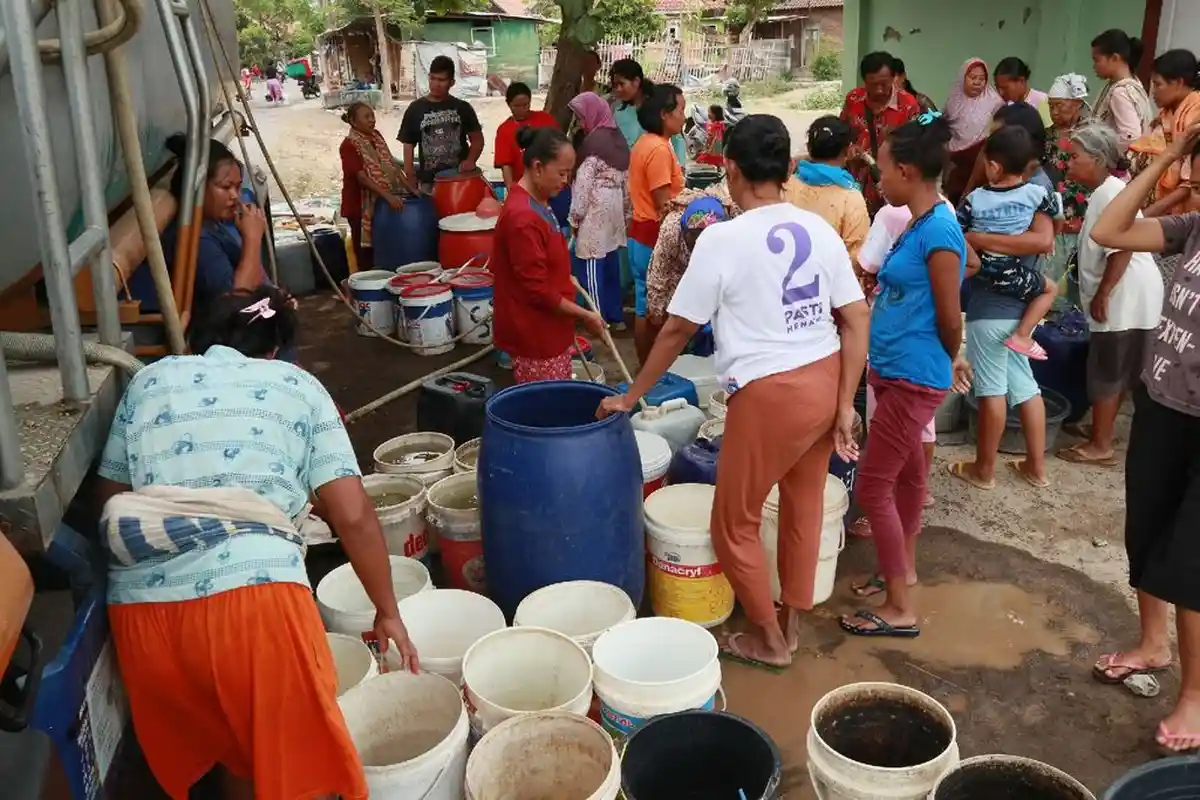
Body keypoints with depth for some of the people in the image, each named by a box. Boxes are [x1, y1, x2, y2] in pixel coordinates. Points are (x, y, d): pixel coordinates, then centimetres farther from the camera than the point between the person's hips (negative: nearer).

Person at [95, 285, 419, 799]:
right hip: (254, 593, -4)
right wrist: (387, 613, 17)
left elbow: (109, 501, 20)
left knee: (236, 754, 26)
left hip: (142, 608, 4)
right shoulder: (297, 386, 14)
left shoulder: (148, 382, 21)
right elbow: (353, 516, 7)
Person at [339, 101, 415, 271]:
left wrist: (410, 188, -1)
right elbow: (362, 177, -21)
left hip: (381, 202, 7)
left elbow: (391, 165, 8)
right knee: (365, 251, 0)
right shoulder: (349, 145, -14)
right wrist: (388, 196, -28)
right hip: (360, 205, -6)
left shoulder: (376, 136, 8)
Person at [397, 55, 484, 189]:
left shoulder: (462, 108, 6)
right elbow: (409, 144, 7)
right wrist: (409, 179, -2)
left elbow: (477, 139, 10)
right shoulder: (415, 109, 5)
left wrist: (470, 160, -10)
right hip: (429, 182, 0)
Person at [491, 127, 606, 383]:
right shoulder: (522, 218, -24)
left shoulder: (537, 203, 8)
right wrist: (584, 315, -16)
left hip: (549, 330, 10)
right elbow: (537, 290, -23)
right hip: (533, 338, -10)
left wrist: (566, 279, 11)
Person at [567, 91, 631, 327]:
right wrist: (625, 213, 19)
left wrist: (574, 218, -9)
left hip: (595, 213, -9)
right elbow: (626, 180, 13)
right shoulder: (618, 138, 10)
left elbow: (583, 184, -15)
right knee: (611, 264, 14)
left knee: (592, 267, -3)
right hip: (614, 211, 9)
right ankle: (615, 315, 20)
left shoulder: (593, 143, -14)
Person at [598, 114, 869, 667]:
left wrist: (631, 396, 4)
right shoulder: (820, 230, 2)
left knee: (734, 522, 13)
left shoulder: (722, 239, -12)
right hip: (825, 380, 7)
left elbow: (678, 329, -7)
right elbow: (857, 320, 0)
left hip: (768, 393, -7)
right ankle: (792, 625, 38)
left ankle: (769, 639, 26)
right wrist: (845, 405, 3)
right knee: (804, 506, 22)